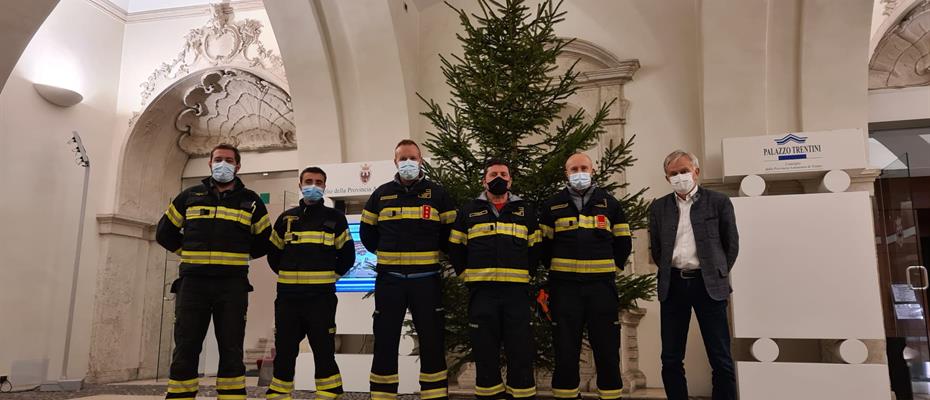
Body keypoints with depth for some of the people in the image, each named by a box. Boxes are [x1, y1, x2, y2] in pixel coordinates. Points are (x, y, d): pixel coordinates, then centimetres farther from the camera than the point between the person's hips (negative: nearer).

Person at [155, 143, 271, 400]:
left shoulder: (250, 201, 10)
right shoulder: (189, 197, 12)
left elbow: (264, 241, 16)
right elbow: (164, 233, 20)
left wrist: (236, 256, 10)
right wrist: (191, 253, 14)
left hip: (232, 285, -1)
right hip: (192, 283, 1)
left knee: (231, 352, 1)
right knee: (185, 351, 0)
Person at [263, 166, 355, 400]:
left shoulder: (335, 218, 6)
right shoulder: (286, 218, 13)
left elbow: (347, 255, 7)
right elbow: (273, 253, 18)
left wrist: (330, 275, 4)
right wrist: (288, 274, 11)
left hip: (321, 295, -2)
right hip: (288, 295, 3)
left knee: (324, 350, -2)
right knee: (284, 350, 7)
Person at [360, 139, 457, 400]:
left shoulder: (437, 193, 3)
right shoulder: (381, 194, 7)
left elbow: (451, 231, 7)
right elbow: (367, 232, 16)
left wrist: (431, 251, 5)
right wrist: (386, 252, 12)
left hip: (426, 279, -1)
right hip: (389, 279, 1)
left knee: (432, 340, 4)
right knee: (385, 340, 5)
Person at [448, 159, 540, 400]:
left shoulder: (526, 211, 13)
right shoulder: (469, 211, 12)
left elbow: (536, 249, 15)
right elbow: (455, 248, 12)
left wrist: (525, 274, 8)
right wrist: (467, 275, 6)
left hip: (517, 290, 0)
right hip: (481, 290, 0)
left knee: (520, 350, 2)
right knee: (485, 351, 4)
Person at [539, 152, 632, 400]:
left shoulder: (609, 203, 9)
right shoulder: (552, 205, 7)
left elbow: (623, 241, 14)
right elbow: (543, 243, 11)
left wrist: (612, 267, 9)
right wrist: (554, 268, 8)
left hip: (601, 284, 1)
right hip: (564, 285, 0)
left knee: (607, 346, 5)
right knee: (565, 347, 4)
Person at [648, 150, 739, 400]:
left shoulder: (718, 202, 1)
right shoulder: (659, 207, 9)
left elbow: (732, 243, 6)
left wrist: (718, 274, 4)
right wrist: (668, 273, 8)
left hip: (709, 284, -2)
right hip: (672, 285, 3)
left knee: (721, 359, 2)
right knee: (671, 359, 7)